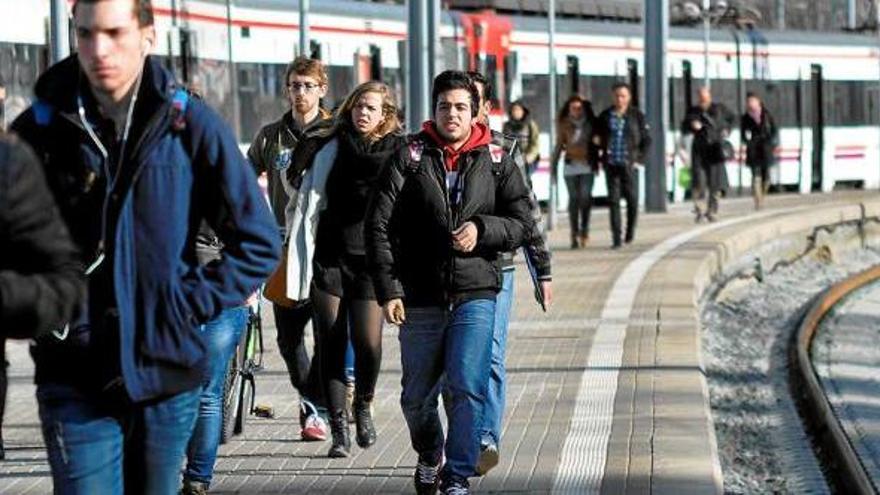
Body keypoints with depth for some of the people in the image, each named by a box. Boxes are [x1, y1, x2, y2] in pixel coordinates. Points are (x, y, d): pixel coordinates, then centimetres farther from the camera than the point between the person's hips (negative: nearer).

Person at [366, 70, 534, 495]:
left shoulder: (496, 161, 4)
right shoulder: (409, 158, -1)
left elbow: (522, 221, 5)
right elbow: (379, 226, -3)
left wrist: (482, 230, -15)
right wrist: (388, 290, -10)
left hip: (475, 293, 0)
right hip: (420, 298, 1)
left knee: (466, 389, -12)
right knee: (416, 395, 11)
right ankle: (429, 457, 40)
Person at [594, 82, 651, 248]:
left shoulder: (637, 116, 1)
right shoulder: (605, 116, 6)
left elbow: (646, 140, 5)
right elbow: (598, 137, 17)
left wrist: (639, 158, -3)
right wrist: (597, 141, -4)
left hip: (629, 165, -1)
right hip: (611, 165, 1)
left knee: (632, 200, 1)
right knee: (613, 201, -2)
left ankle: (630, 230, 25)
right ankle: (616, 238, -1)